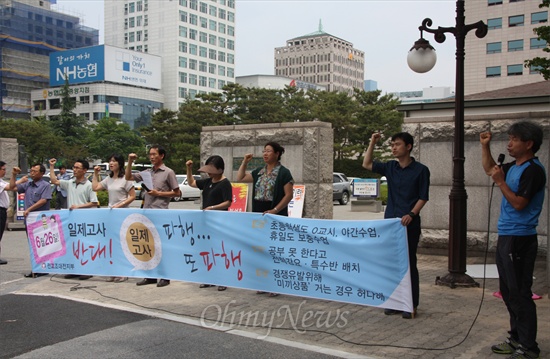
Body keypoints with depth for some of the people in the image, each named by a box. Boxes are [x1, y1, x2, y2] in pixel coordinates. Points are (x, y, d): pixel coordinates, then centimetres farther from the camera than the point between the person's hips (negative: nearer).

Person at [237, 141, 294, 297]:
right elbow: (240, 178, 18)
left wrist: (275, 210, -19)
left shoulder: (283, 172, -7)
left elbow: (288, 195, -11)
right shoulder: (259, 172, 11)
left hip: (276, 216, -6)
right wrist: (245, 162, 9)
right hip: (259, 215, 6)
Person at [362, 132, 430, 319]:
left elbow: (423, 197, -5)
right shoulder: (390, 167, 7)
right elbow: (367, 164, 13)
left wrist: (411, 214, -19)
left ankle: (411, 304, 10)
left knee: (409, 263, 1)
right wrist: (372, 143, 4)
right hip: (389, 222, 5)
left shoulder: (420, 170, -5)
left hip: (409, 223, -5)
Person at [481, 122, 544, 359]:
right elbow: (490, 169, 29)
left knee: (520, 294, -6)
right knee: (508, 291, 16)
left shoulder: (533, 170, -15)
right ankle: (517, 339, 27)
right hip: (506, 237, 10)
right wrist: (485, 146, 17)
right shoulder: (513, 167, 12)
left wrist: (501, 182, -17)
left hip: (520, 239, -10)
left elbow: (519, 203, -20)